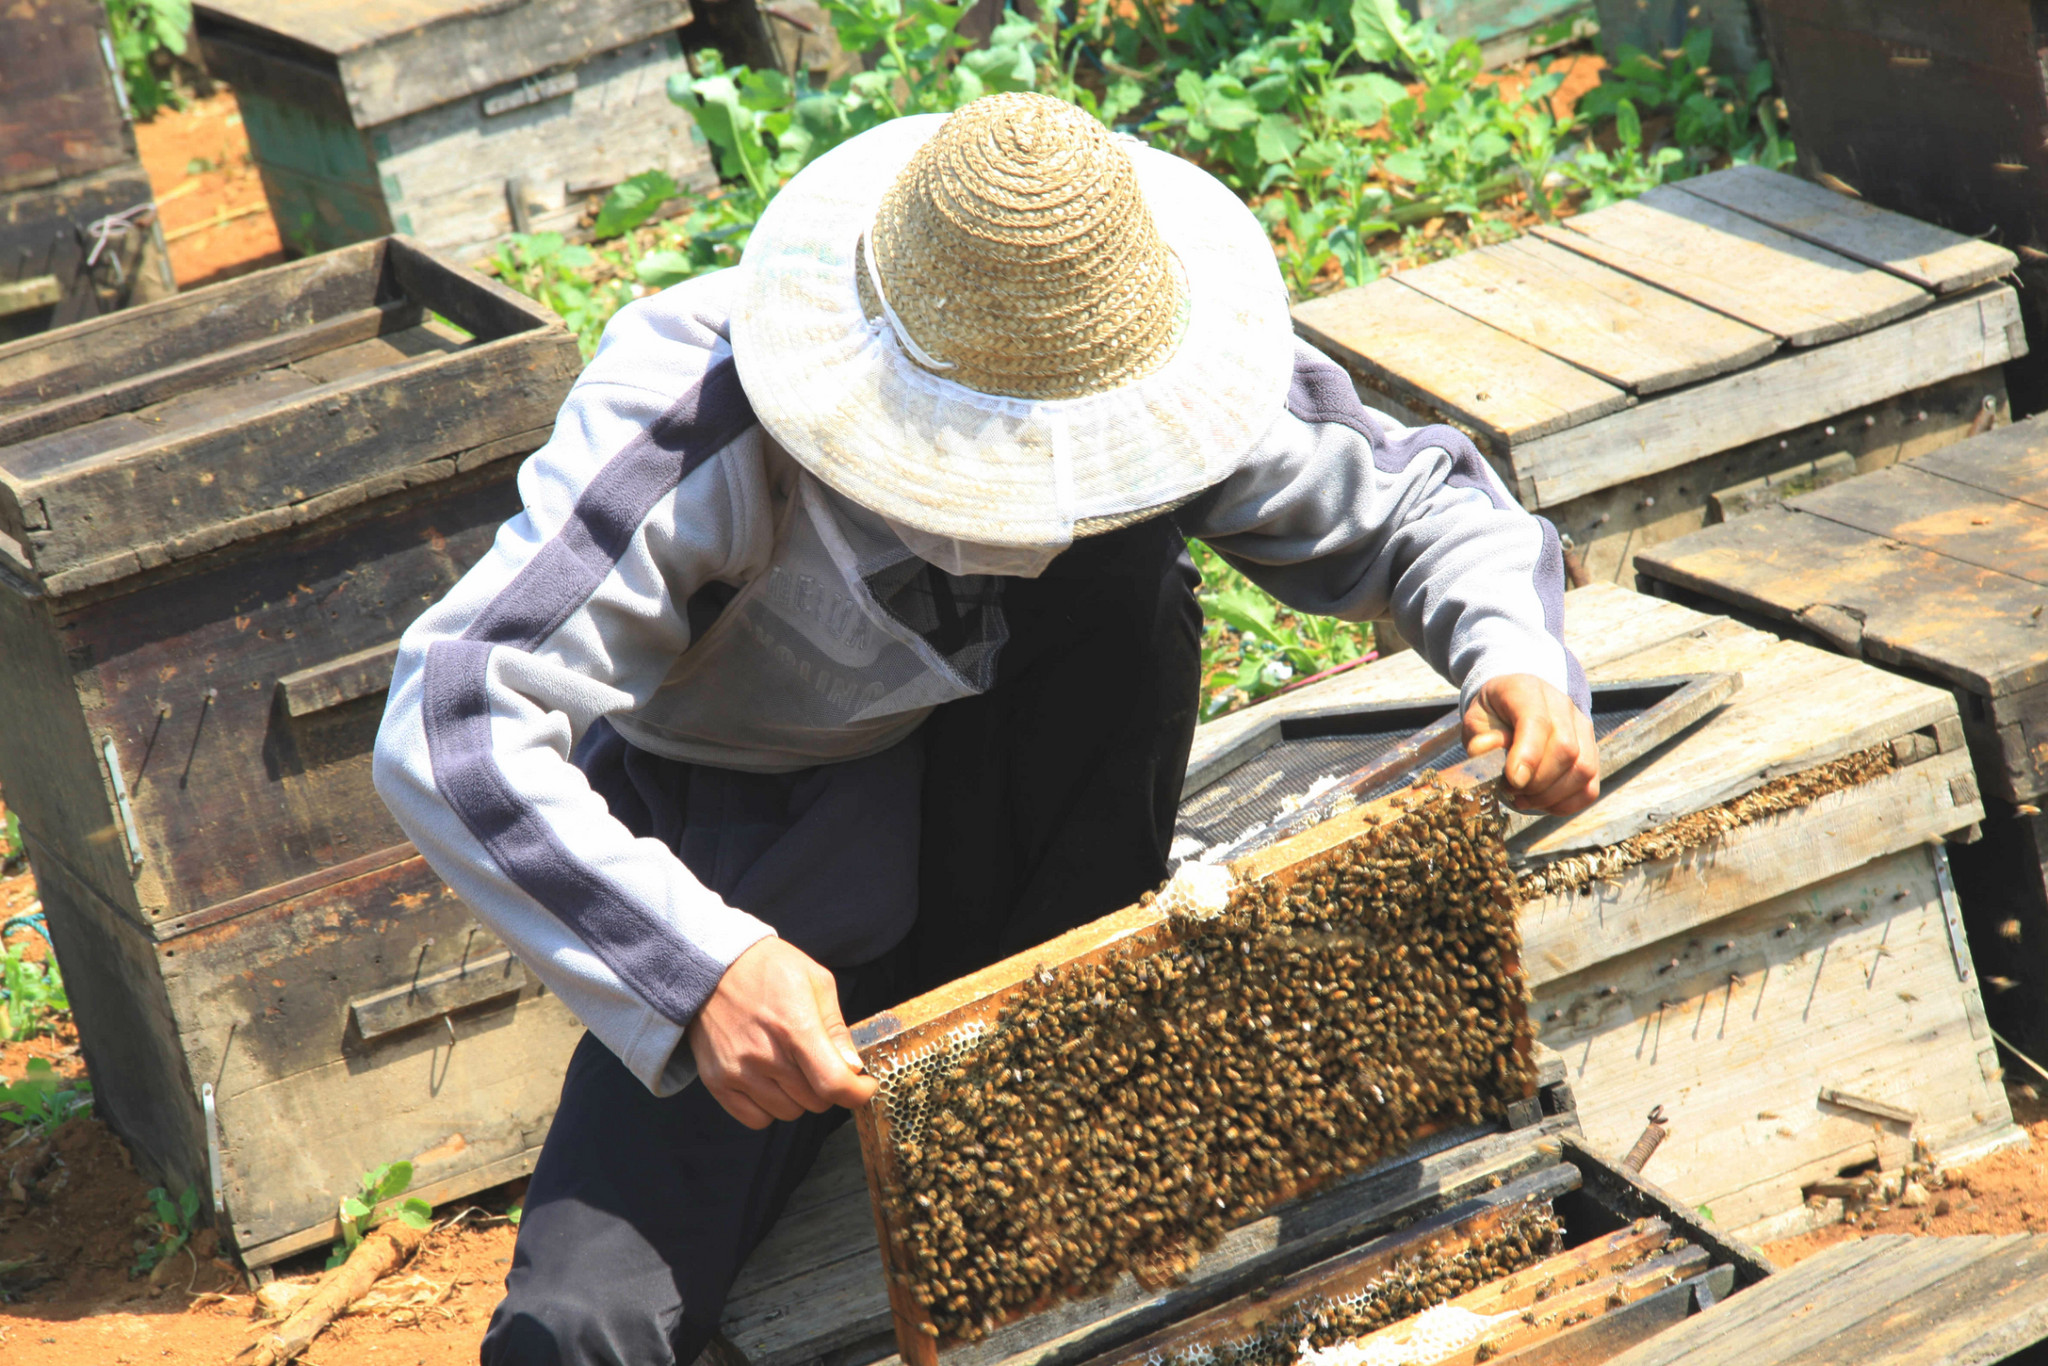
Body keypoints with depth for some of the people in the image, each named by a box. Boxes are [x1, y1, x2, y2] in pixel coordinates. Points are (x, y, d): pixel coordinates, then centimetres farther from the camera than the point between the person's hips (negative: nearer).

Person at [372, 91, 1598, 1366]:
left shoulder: (1145, 368, -19)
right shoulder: (695, 427, -32)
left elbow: (1411, 496, -4)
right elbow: (452, 727, -40)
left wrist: (1514, 652, -27)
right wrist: (700, 968, -53)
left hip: (982, 821, 4)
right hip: (746, 897, -4)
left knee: (1126, 582, -26)